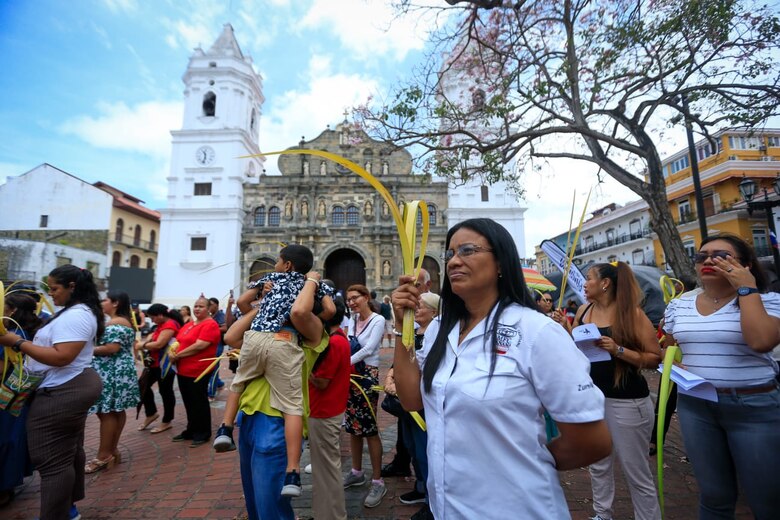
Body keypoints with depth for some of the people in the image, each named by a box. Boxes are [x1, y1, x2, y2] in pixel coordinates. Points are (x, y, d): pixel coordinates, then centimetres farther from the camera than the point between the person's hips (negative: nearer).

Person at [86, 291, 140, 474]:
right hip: (118, 372, 10)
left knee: (106, 412, -4)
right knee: (117, 411, 13)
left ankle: (104, 456, 4)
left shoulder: (115, 324, -16)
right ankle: (112, 450, 21)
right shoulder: (125, 322, 16)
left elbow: (112, 348, -23)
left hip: (111, 373, -10)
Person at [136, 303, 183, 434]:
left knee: (165, 391, 2)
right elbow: (154, 339, 15)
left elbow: (159, 344, -26)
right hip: (155, 363, 10)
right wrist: (146, 342, -5)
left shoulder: (170, 325, -21)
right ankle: (151, 414, 32)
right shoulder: (162, 325, 12)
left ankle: (167, 422, 17)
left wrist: (142, 346, -12)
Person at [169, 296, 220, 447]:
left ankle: (203, 433, 18)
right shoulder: (188, 325, 13)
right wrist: (171, 352, -5)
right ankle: (191, 430, 32)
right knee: (188, 402, 18)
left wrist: (177, 355, -14)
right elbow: (178, 341, 17)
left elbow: (199, 346, -23)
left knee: (199, 402, 4)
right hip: (183, 370, 8)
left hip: (198, 371, -8)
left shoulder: (210, 325, -15)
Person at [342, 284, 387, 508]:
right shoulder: (352, 320, 10)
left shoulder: (378, 320, -11)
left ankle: (378, 481, 13)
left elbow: (368, 349, -18)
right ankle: (357, 472, 32)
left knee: (369, 428, -1)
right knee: (352, 426, 15)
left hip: (367, 376, -7)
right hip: (350, 375, 7)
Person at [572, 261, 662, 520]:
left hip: (626, 401, -5)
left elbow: (655, 358, -12)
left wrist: (619, 350, -25)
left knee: (637, 473, 8)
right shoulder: (583, 311, 2)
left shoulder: (632, 314, -12)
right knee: (598, 465, 19)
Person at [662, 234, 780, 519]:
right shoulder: (678, 306, 4)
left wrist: (746, 289, -18)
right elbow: (669, 348, 17)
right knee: (713, 495, 17)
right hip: (694, 406, 3)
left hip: (755, 407, -3)